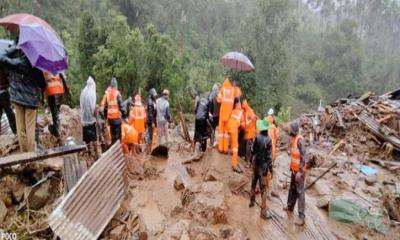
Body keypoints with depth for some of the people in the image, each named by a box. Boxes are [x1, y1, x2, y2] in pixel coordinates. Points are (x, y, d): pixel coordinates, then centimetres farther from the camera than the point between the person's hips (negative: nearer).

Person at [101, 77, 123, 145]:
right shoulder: (117, 93, -9)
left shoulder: (107, 93, 5)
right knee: (117, 133, -1)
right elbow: (121, 105, -11)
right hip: (117, 117, -5)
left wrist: (105, 114, 18)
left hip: (110, 117, 5)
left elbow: (103, 105, 8)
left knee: (112, 133, 16)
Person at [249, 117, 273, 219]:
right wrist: (270, 168, -5)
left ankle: (252, 201, 39)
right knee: (263, 187, -3)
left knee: (254, 183, 22)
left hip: (256, 163, 5)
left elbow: (253, 150, 3)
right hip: (263, 165, -5)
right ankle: (264, 211, 1)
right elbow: (268, 156, -14)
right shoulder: (268, 139, -16)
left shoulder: (257, 137, -5)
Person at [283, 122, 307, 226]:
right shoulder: (293, 138, 7)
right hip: (294, 169, 9)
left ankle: (301, 216, -1)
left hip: (299, 170, -9)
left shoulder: (300, 140, -21)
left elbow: (303, 157, -23)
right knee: (292, 189, 21)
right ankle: (290, 206, 39)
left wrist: (300, 172, -24)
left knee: (300, 192, -6)